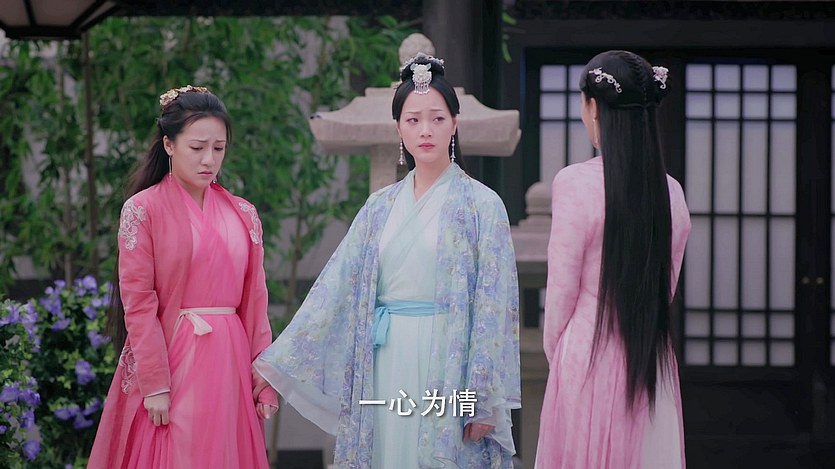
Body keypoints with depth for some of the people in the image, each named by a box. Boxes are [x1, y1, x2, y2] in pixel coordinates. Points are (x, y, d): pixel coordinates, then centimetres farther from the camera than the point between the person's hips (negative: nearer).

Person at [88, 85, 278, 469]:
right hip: (168, 359, -4)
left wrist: (265, 379, 3)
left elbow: (255, 303, 9)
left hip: (228, 363, 4)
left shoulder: (242, 215, 10)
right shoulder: (142, 209, -3)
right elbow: (138, 303, -8)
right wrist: (155, 385, -13)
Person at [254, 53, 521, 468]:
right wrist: (277, 361, 0)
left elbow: (493, 306, -6)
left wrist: (485, 400, -11)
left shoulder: (480, 205, -1)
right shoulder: (380, 208, 11)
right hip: (384, 368, 4)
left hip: (447, 368, -4)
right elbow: (335, 288, 7)